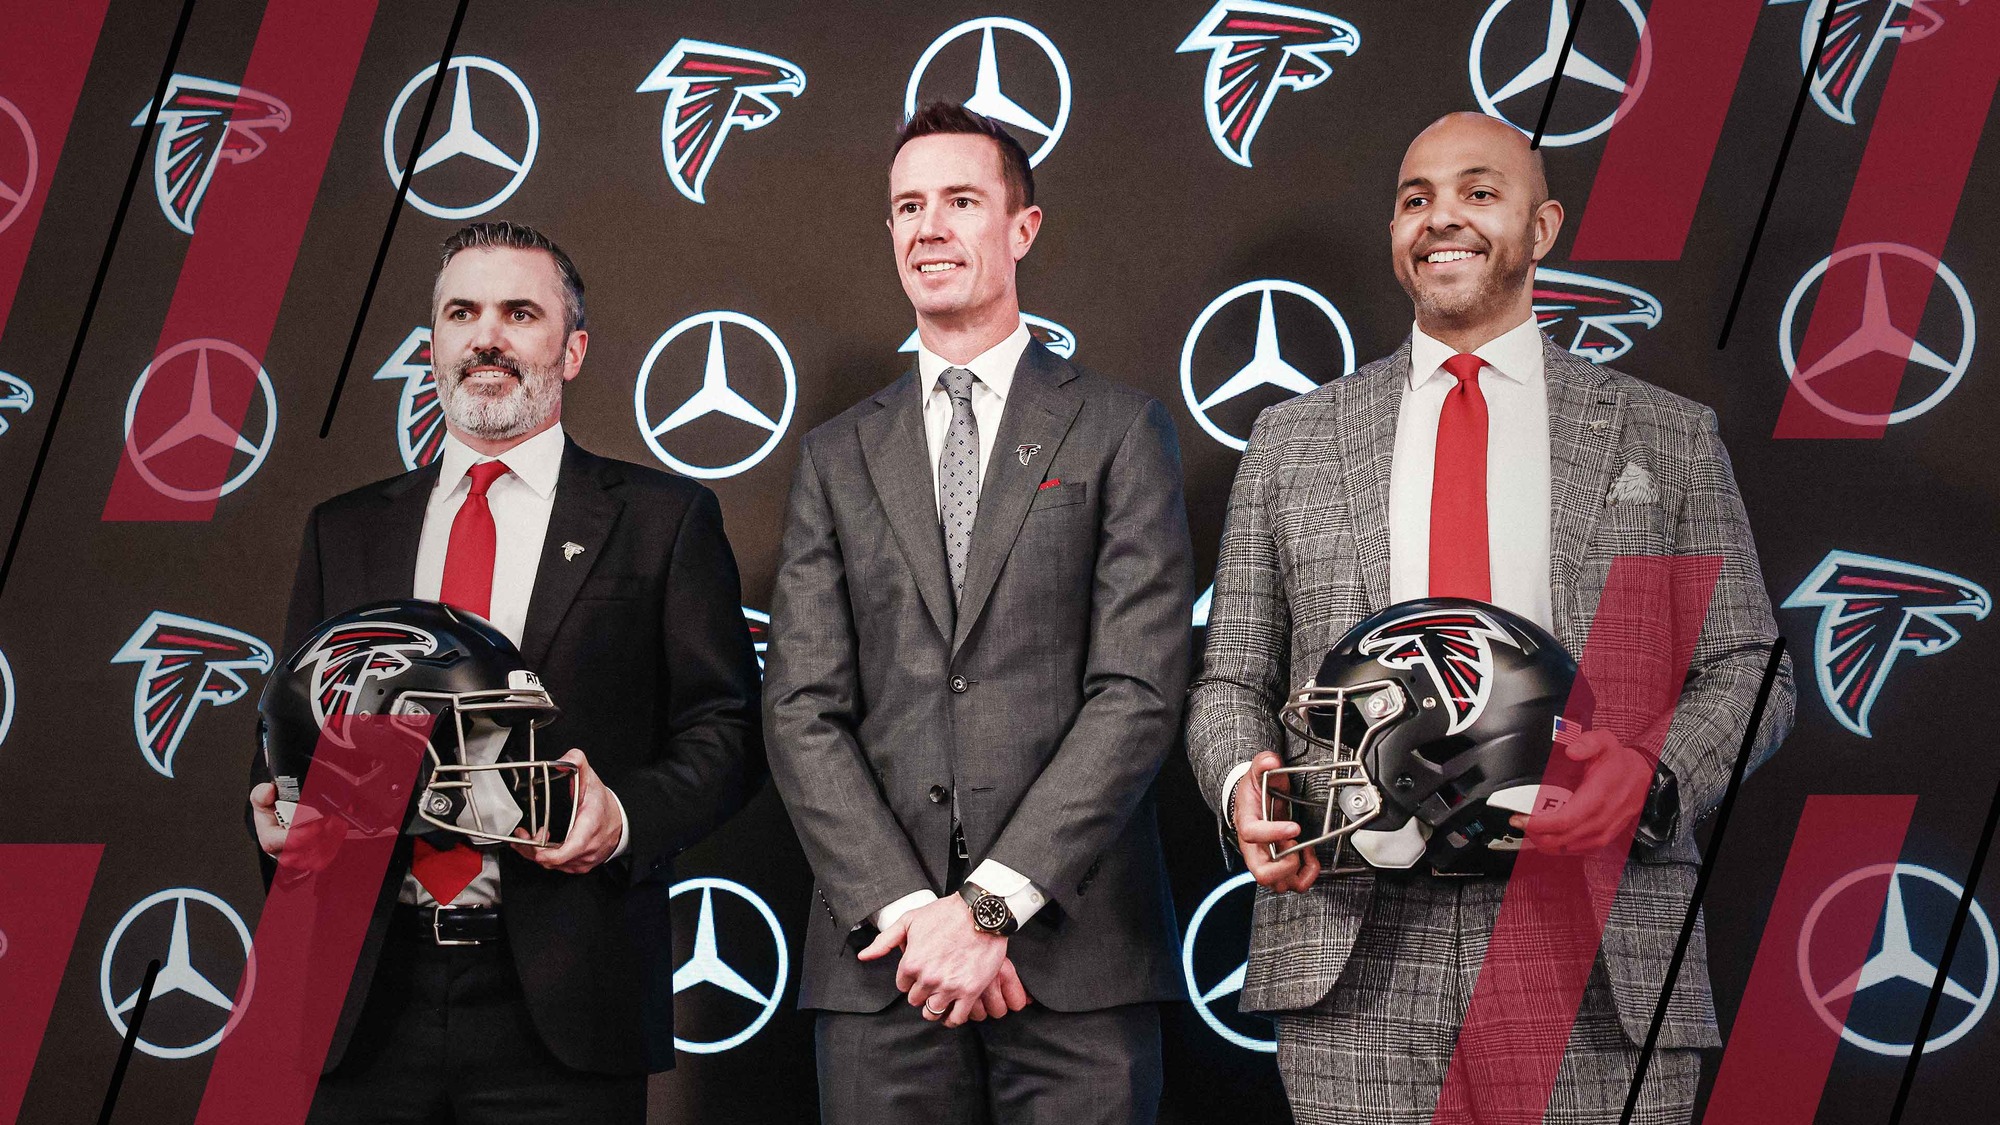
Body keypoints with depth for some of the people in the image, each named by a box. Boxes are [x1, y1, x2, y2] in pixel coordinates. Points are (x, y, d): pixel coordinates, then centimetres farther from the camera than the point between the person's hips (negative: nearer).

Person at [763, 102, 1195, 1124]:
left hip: (1075, 951, -2)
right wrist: (906, 909, -9)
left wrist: (992, 903, -12)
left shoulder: (1118, 432, 5)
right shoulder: (837, 458, 13)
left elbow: (1140, 690, -5)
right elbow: (802, 710, 4)